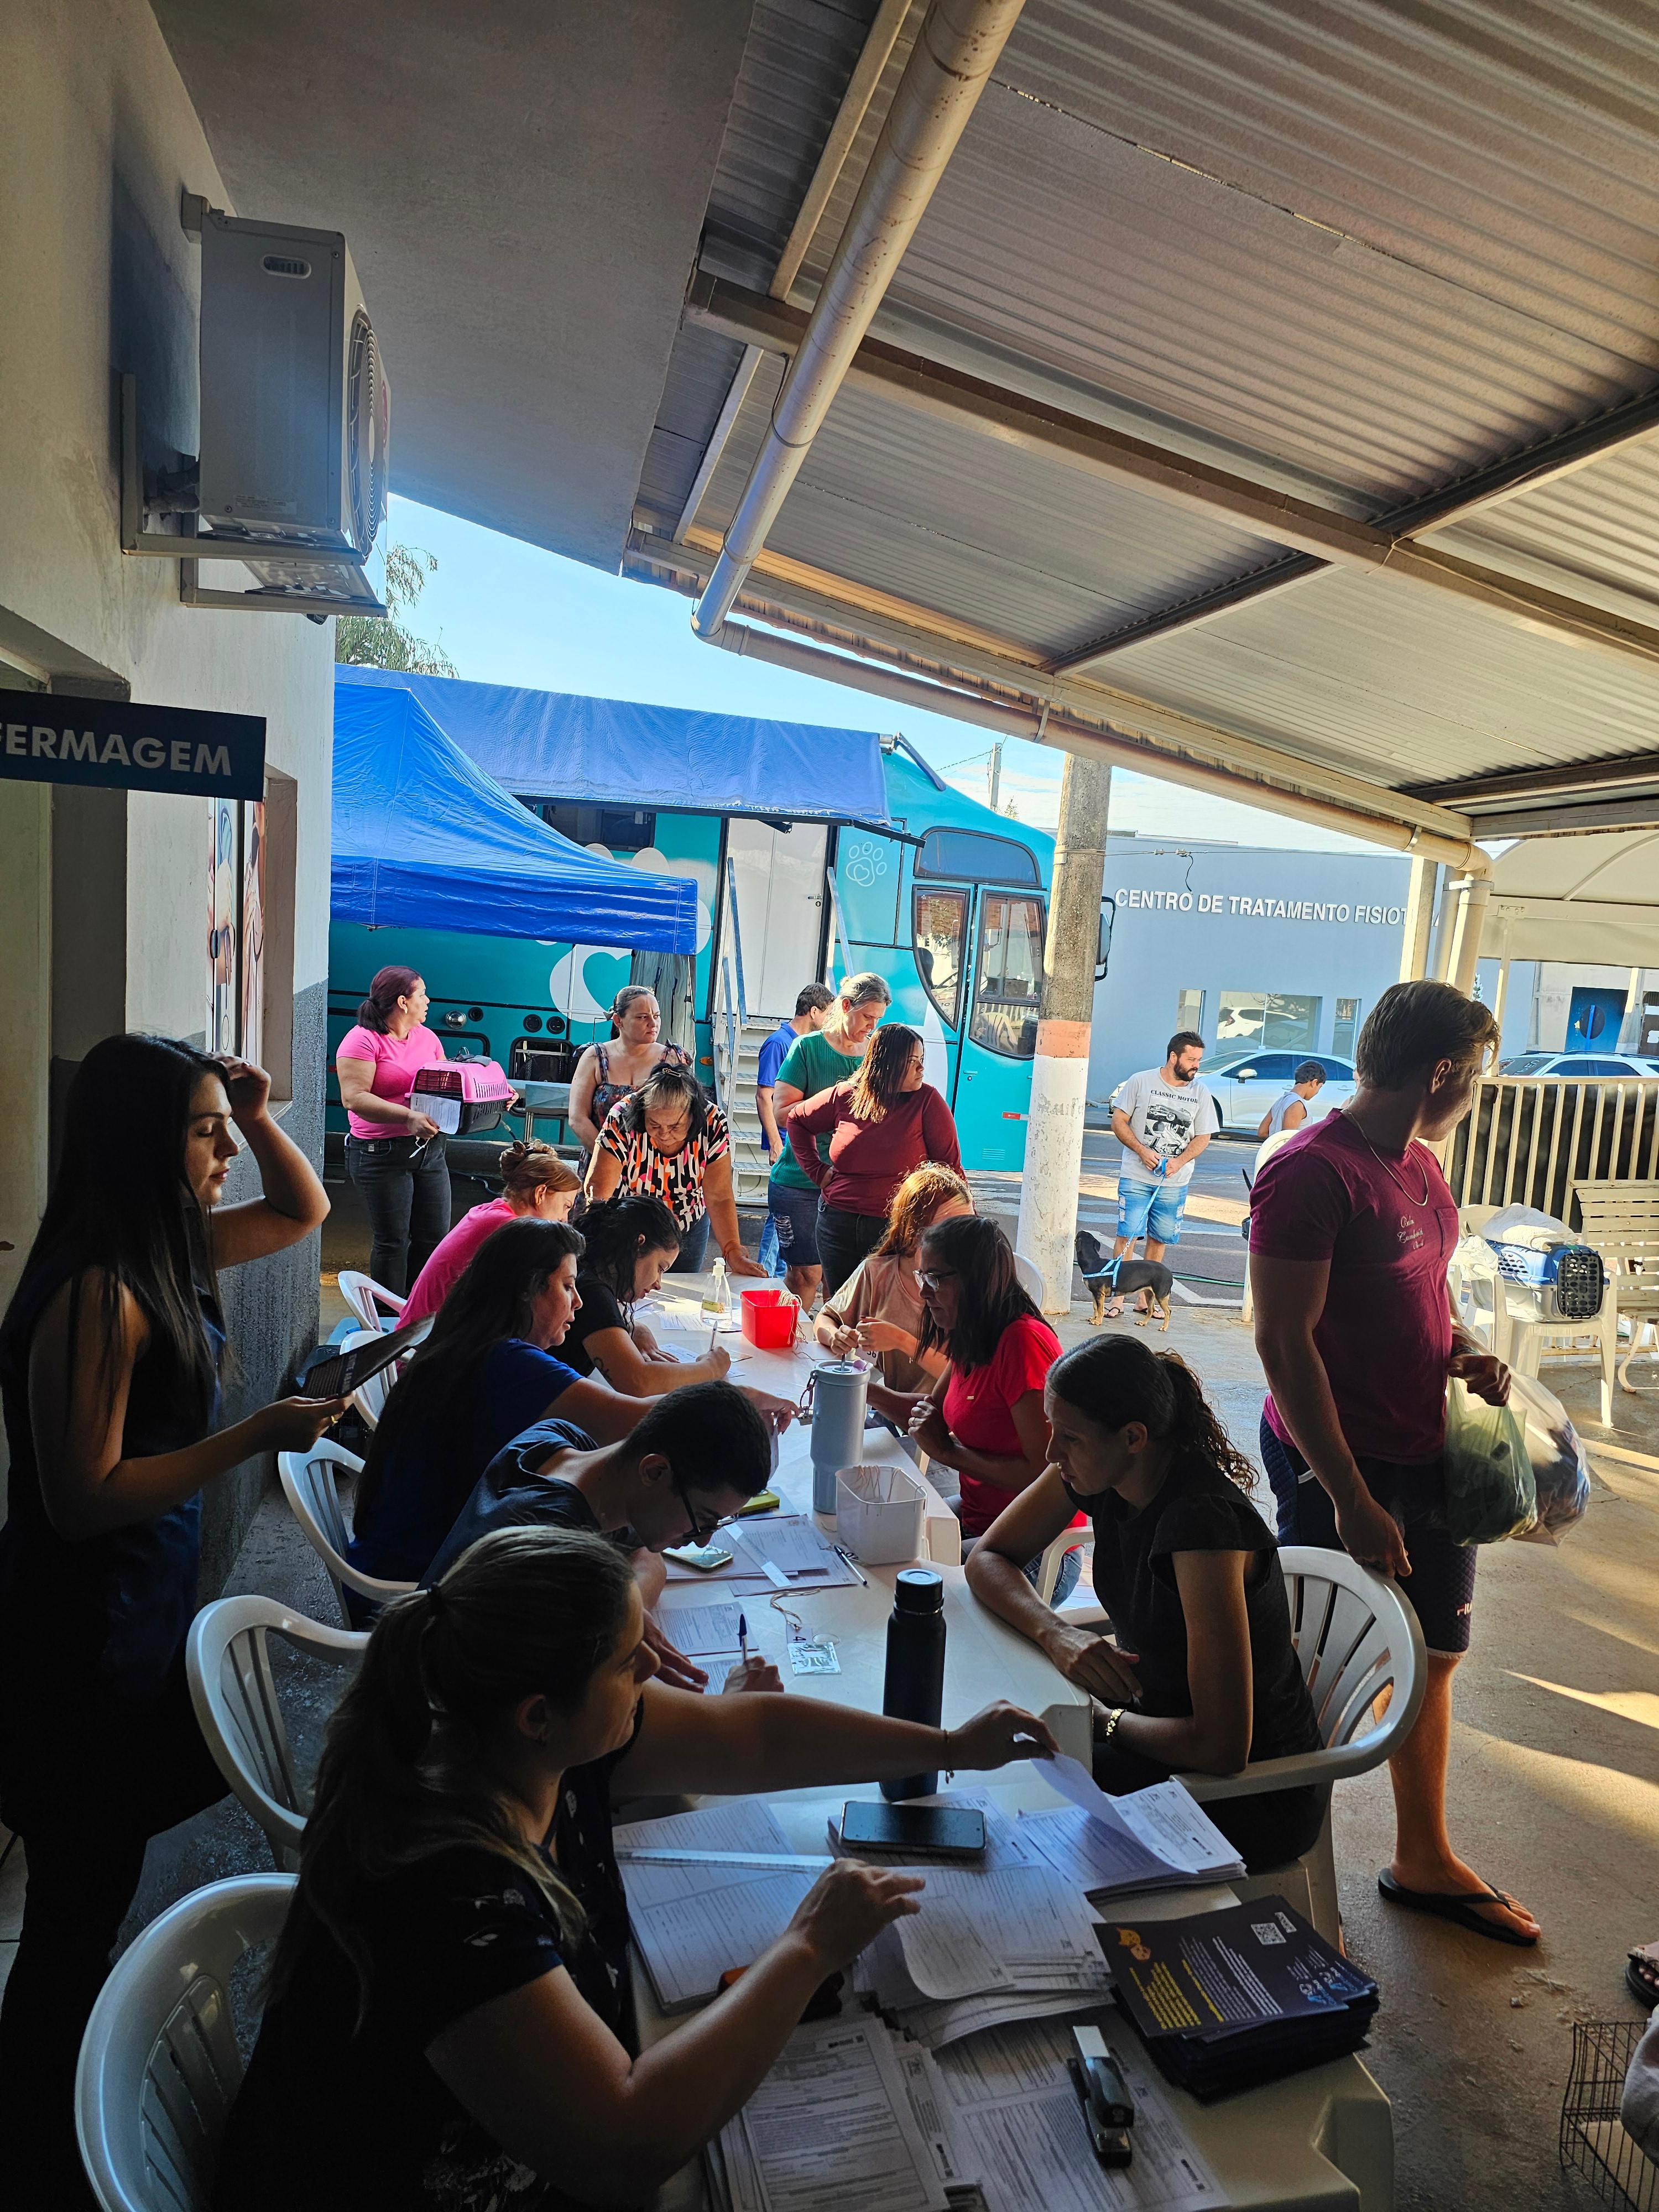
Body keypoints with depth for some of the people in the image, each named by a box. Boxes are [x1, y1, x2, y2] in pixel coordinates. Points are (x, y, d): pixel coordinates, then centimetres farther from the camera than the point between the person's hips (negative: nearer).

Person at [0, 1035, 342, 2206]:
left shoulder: (169, 1247, 1)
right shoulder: (94, 1292, -26)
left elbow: (303, 1211, 15)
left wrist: (259, 1116, -1)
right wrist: (255, 1437, -27)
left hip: (142, 1609, 9)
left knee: (96, 1886, 25)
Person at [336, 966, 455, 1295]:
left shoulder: (427, 1037, 12)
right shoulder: (363, 1040, -11)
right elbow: (354, 1097, -21)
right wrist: (408, 1117, -31)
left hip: (430, 1148, 7)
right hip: (381, 1154, -7)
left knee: (435, 1237, 9)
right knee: (392, 1242, 1)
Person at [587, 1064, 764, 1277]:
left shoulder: (713, 1123, -24)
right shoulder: (623, 1118, -28)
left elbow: (720, 1198, -20)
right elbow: (598, 1192, -30)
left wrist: (734, 1255, -30)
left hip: (688, 1230, 2)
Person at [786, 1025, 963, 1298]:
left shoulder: (927, 1100, -7)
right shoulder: (843, 1097, 0)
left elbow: (949, 1166, -6)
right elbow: (796, 1120, 17)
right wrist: (816, 1170, 8)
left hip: (896, 1231, -3)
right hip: (838, 1223, 3)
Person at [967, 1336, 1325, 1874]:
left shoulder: (1202, 1520, -33)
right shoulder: (1096, 1472, -10)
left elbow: (1222, 1747, -33)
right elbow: (987, 1559, 1)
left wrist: (1107, 1721, -16)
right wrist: (1057, 1635, -18)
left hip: (1254, 1791, -7)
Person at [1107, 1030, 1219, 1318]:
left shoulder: (1200, 1093, 5)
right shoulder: (1141, 1082, -3)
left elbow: (1203, 1137, 7)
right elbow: (1119, 1122, -1)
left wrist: (1180, 1161, -11)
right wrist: (1142, 1151, -14)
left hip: (1175, 1182, 3)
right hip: (1136, 1177, -3)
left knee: (1159, 1240, 6)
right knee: (1127, 1235, -6)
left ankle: (1146, 1298, 17)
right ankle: (1118, 1297, 1)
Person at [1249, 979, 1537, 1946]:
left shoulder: (1420, 1165, 9)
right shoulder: (1315, 1172, -21)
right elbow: (1284, 1340, -23)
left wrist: (1465, 1350, 2)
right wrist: (1351, 1499, -23)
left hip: (1429, 1455, 9)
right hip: (1341, 1465, -9)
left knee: (1433, 1656, 20)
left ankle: (1425, 1860, 40)